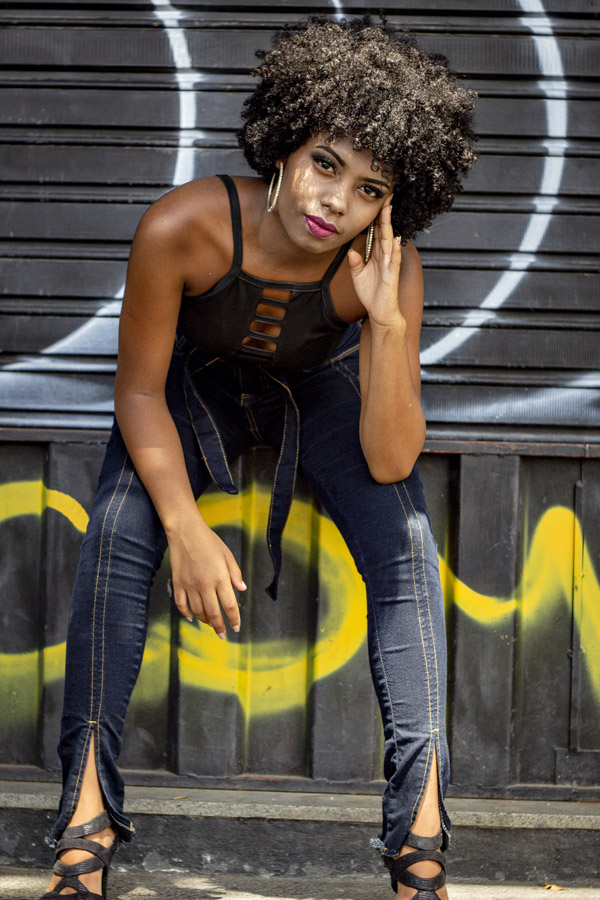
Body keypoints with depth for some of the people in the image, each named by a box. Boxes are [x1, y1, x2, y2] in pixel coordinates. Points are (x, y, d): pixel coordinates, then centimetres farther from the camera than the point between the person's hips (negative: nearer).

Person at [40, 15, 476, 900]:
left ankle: (421, 826, -19)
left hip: (321, 387, 1)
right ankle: (88, 811, -18)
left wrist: (387, 323, -43)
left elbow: (389, 461, -30)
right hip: (198, 381, 0)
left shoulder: (385, 266, -31)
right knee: (118, 533, -24)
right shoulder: (182, 228, -36)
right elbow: (139, 390, -21)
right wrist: (187, 530, -29)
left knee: (406, 546, -21)